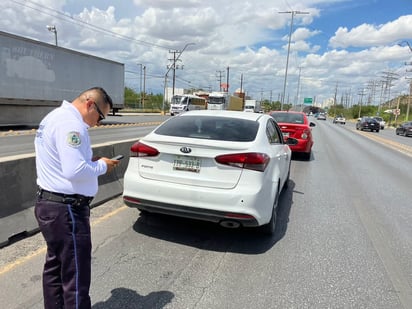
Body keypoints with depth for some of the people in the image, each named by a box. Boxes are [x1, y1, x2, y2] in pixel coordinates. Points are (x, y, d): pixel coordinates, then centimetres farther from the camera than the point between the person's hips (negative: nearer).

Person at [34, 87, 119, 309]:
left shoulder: (55, 116, 13)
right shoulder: (70, 123, -21)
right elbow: (75, 171, -29)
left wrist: (92, 162, 5)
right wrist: (101, 166, -12)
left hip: (49, 202, 11)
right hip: (65, 209, -11)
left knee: (55, 268, 23)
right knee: (76, 279, 0)